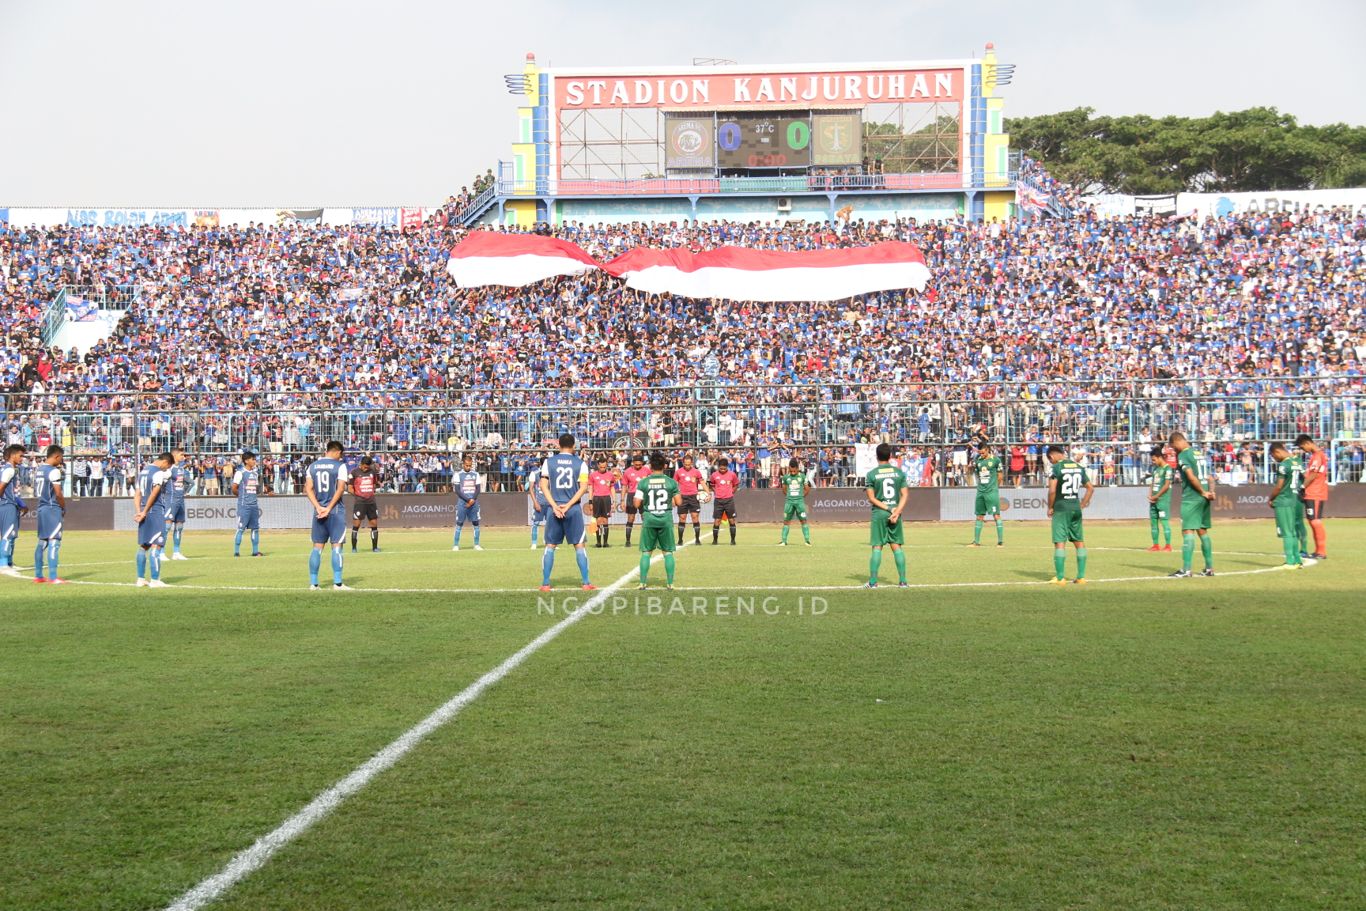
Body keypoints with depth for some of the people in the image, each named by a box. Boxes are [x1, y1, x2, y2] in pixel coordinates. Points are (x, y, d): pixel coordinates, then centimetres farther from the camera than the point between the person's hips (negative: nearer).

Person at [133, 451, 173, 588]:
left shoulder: (143, 471, 15)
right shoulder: (159, 473, -11)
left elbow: (137, 494, 11)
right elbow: (154, 494, -15)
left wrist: (138, 511, 2)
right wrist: (144, 512, -9)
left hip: (145, 513, 8)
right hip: (156, 512, -8)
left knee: (143, 546, 13)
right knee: (156, 546, -7)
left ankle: (140, 579, 16)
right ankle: (155, 580, -8)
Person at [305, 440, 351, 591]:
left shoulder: (312, 466, 9)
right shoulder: (340, 466, -4)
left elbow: (308, 489, 2)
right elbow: (340, 488, -12)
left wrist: (318, 507, -5)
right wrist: (329, 508, -12)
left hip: (319, 511, 4)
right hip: (335, 510, -4)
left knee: (317, 547, 8)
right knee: (336, 546, -3)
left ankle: (313, 583, 9)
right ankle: (337, 583, -6)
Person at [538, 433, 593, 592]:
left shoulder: (549, 462, 4)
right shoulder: (580, 463, 1)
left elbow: (543, 485, -2)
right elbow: (584, 487, -7)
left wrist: (554, 506, -7)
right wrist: (568, 505, -9)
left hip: (555, 508, 1)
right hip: (574, 509, -1)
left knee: (550, 545, 8)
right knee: (579, 545, 4)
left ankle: (545, 583, 7)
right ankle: (586, 583, 3)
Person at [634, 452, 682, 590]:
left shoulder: (643, 482, -4)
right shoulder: (671, 482, -2)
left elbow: (637, 504, -6)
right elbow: (679, 502, -1)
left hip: (649, 520, 0)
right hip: (666, 520, 0)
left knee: (646, 552, 9)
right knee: (668, 552, 8)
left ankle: (643, 583, 6)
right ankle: (670, 583, 6)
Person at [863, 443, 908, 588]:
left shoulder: (871, 474, -3)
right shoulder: (899, 472, 4)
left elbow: (872, 498, -7)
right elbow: (905, 495, -2)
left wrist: (888, 509, -9)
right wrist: (896, 511, -9)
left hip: (878, 514, -2)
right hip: (896, 512, 2)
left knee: (877, 547, -1)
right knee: (896, 546, 7)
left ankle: (873, 581, -3)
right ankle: (902, 580, 6)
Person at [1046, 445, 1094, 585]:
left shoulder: (1056, 468, -9)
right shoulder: (1079, 467, 11)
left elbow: (1052, 490, -18)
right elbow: (1091, 488, 13)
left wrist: (1050, 507, -5)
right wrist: (1082, 505, 15)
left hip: (1061, 508, -6)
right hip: (1076, 507, 6)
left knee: (1060, 542, -3)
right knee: (1079, 541, 12)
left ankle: (1060, 578, -6)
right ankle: (1081, 576, 13)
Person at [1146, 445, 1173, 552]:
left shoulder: (1167, 468, -9)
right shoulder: (1155, 468, 15)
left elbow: (1166, 485, -14)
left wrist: (1156, 496, -10)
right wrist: (1150, 495, 3)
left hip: (1163, 499, -8)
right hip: (1154, 499, 8)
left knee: (1164, 521, -8)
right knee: (1153, 521, 9)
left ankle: (1168, 546, -4)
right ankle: (1155, 545, 15)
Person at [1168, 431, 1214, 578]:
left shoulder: (1183, 455, -9)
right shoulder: (1199, 453, 17)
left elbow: (1191, 477, -18)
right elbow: (1209, 476, 15)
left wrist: (1203, 492, -9)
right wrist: (1211, 491, 2)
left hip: (1191, 498, -8)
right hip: (1203, 499, 8)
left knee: (1188, 532, -9)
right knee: (1203, 531, 15)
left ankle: (1186, 570, -14)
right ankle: (1209, 568, 18)